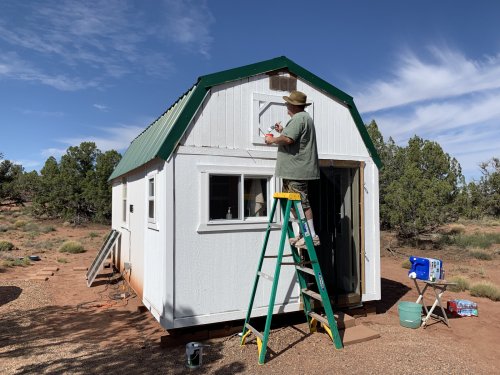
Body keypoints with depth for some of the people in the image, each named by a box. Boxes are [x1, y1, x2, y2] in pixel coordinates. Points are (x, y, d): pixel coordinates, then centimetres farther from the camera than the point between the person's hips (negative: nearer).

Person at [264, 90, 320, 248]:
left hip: (296, 171, -11)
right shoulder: (303, 117, 23)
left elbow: (288, 139, -25)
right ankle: (299, 235, 18)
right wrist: (282, 131, 21)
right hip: (295, 170, 11)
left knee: (302, 204, -6)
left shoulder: (299, 118, -12)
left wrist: (272, 140, -8)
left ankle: (311, 236, 1)